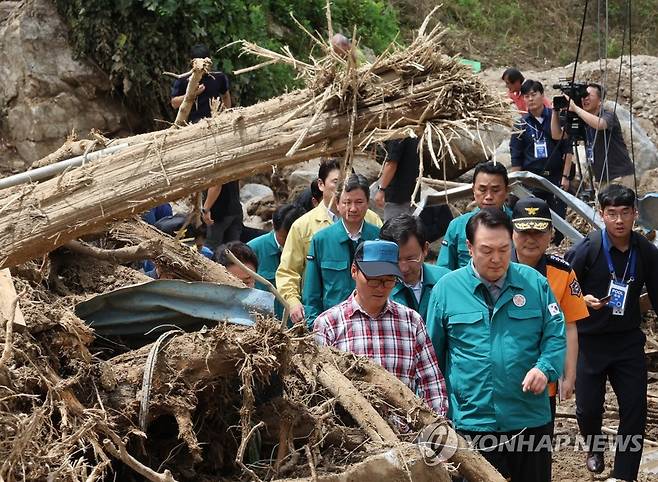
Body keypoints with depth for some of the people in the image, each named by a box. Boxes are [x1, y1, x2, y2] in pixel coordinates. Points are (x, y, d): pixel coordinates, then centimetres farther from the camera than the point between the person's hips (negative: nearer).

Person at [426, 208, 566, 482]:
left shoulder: (535, 283, 2)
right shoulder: (446, 288, -1)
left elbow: (555, 336, 4)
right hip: (471, 422, -2)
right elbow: (433, 354, 6)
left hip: (530, 420, 2)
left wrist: (545, 368, -17)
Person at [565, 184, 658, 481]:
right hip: (590, 342, -2)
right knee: (588, 408, 5)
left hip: (629, 342, 2)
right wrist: (584, 300, -24)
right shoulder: (586, 249, -13)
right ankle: (595, 448, 38)